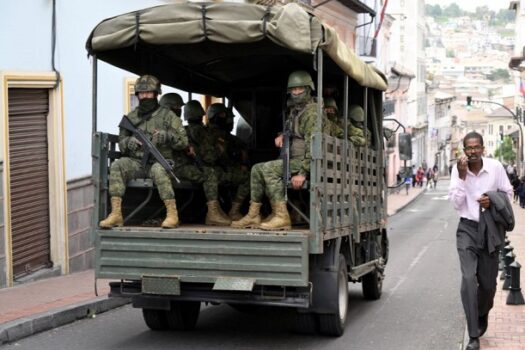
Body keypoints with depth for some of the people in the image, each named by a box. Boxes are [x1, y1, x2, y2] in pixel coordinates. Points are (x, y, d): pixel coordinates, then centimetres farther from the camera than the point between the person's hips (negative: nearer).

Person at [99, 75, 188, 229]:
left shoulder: (168, 115, 5)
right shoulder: (131, 117, 15)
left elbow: (183, 141, 1)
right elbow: (121, 143, 17)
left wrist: (167, 136, -18)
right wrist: (130, 142, -7)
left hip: (161, 162, -3)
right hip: (137, 163, 3)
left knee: (158, 170, -38)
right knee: (117, 166, -26)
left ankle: (172, 214, -32)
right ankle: (116, 214, -31)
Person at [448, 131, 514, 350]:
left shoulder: (495, 167, -6)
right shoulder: (458, 169, -6)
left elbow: (507, 193, 6)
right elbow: (456, 203, -9)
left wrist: (492, 200, -13)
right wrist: (462, 176, -18)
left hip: (490, 229, 1)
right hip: (468, 228, -1)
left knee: (488, 282, 9)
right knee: (469, 279, -15)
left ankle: (483, 315, 43)